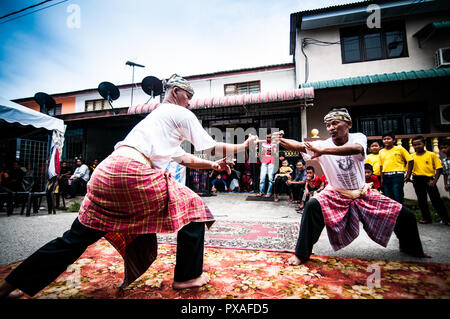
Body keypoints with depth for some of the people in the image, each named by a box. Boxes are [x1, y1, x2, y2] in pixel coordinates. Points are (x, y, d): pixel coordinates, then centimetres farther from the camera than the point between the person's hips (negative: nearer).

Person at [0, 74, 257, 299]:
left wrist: (213, 165, 26)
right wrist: (243, 146, 19)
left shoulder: (157, 115, 32)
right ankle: (187, 276, 13)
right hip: (133, 172, -9)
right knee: (191, 205, 4)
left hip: (106, 173, 9)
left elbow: (183, 158, 31)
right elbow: (211, 147, 5)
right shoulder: (181, 113, 6)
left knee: (77, 237, 18)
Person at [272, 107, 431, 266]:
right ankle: (301, 254, -18)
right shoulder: (322, 145, -14)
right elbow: (299, 146, -30)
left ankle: (410, 248, 37)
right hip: (336, 195, -2)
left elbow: (357, 149, -38)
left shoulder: (358, 137, -13)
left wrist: (323, 151, -49)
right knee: (312, 205, -32)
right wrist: (280, 140, -50)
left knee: (405, 215, 1)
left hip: (363, 194, 2)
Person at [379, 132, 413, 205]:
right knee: (388, 198, 7)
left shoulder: (399, 149, 2)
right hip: (386, 176, 4)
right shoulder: (381, 152, 12)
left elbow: (410, 160, 2)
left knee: (398, 197, -6)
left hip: (397, 175, -4)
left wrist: (408, 175, -2)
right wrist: (382, 178, 7)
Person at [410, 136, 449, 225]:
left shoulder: (431, 155, 0)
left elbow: (439, 168, -2)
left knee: (436, 200, -2)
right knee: (421, 200, 9)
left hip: (429, 179, -2)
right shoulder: (411, 157, 5)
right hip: (417, 180, 3)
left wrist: (434, 181, -10)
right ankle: (426, 218, 22)